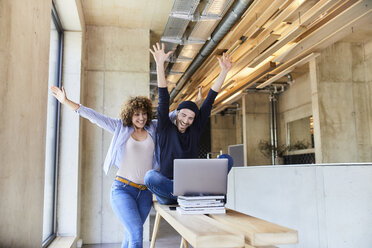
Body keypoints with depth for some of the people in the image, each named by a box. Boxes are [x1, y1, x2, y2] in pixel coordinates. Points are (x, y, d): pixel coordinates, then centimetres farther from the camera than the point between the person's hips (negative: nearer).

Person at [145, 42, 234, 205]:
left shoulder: (195, 130, 10)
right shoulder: (165, 129, 3)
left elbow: (210, 100, 7)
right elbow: (164, 98, -6)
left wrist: (224, 71, 6)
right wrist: (160, 65, -12)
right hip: (167, 195, -3)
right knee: (150, 176, -37)